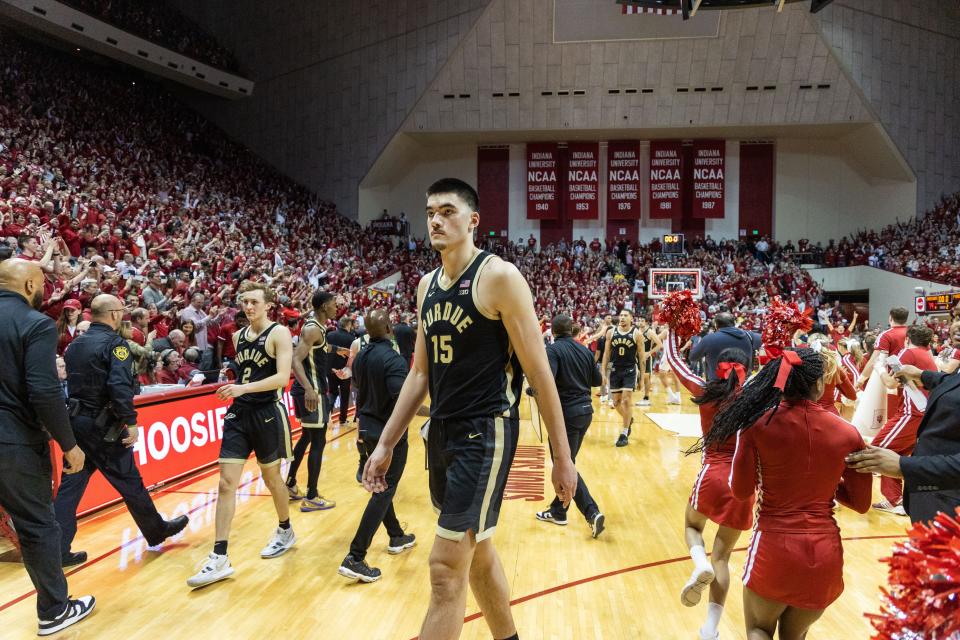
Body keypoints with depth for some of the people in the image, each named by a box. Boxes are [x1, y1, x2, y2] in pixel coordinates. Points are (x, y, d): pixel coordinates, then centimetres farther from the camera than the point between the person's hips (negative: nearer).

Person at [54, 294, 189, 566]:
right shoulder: (114, 343, -13)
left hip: (75, 422, 7)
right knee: (129, 482, 6)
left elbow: (70, 382, 13)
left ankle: (58, 550, 10)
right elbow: (120, 386, -24)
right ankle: (157, 530, 22)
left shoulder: (75, 345, 11)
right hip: (102, 426, -7)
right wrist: (131, 422, -20)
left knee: (69, 486, 9)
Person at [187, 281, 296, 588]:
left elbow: (282, 377, -20)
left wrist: (244, 388, -28)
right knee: (226, 482, -3)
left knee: (271, 476, 11)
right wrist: (233, 385, 8)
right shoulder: (239, 336, 10)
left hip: (267, 413, -5)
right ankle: (220, 558, 1)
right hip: (239, 413, 5)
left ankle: (285, 531, 36)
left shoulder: (279, 334, -10)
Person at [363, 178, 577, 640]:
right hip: (442, 431, 8)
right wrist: (386, 444, 11)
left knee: (446, 567, -6)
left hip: (486, 433, -8)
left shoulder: (499, 277, -12)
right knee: (477, 550, 20)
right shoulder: (427, 285, 10)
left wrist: (562, 456, -10)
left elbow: (538, 370, -12)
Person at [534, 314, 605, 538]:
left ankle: (592, 512, -6)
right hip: (585, 410, 7)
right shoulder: (585, 350, 8)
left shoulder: (553, 350, -11)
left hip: (566, 413, -7)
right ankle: (558, 511, 27)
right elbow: (598, 380, 13)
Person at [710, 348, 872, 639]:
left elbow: (741, 490, -4)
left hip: (774, 547, -2)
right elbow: (861, 503, 4)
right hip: (825, 551, 2)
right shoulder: (847, 433, -5)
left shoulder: (757, 422, -11)